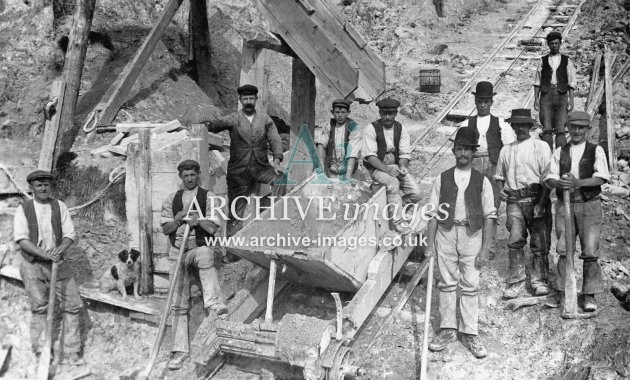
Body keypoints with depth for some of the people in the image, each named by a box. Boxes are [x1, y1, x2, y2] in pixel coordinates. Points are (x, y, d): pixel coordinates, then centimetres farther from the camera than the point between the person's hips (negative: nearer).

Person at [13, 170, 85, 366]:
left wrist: (61, 248, -23)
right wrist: (44, 254, -22)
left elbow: (69, 234, -1)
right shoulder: (23, 210, 0)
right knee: (39, 307, -6)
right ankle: (41, 352, 3)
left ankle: (71, 353, 8)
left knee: (72, 304, -1)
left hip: (58, 264, 2)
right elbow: (21, 239, -9)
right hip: (33, 264, -2)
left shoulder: (59, 206, 4)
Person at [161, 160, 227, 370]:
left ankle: (214, 304, -52)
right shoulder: (171, 199, 12)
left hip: (200, 247, -3)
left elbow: (213, 228, -3)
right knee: (179, 304, 1)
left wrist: (198, 220, -20)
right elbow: (165, 229, 7)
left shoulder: (208, 197, 3)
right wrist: (178, 218, -11)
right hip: (177, 251, 3)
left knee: (205, 256, -42)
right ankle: (180, 350, 6)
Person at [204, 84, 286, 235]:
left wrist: (277, 160, -15)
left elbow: (275, 139, 1)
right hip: (239, 170, -1)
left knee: (280, 178, -26)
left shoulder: (265, 119, 9)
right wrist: (209, 124, -40)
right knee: (237, 208, -1)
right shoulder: (234, 119, 2)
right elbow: (219, 124, -16)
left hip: (261, 167, 2)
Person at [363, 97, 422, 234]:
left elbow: (405, 154, 2)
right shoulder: (371, 129, -10)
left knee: (416, 193, -15)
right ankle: (398, 220, -21)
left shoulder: (401, 129, 3)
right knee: (393, 184, -34)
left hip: (396, 165, 5)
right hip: (376, 168, -4)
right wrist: (386, 169, -27)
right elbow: (370, 156, -15)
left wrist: (403, 167, -20)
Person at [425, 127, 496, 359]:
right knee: (447, 283, 8)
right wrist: (430, 244, 0)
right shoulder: (442, 179, 4)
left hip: (472, 236, -1)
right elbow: (433, 214, 4)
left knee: (470, 286, 3)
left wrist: (485, 248, -5)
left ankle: (470, 334, 13)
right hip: (446, 235, 1)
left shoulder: (482, 182, 2)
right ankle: (447, 330, 19)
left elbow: (489, 216, 0)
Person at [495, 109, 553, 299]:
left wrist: (541, 203, -11)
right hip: (514, 201, 2)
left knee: (540, 243, 1)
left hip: (536, 198, -2)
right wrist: (501, 190, 4)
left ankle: (539, 280, 13)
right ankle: (516, 282, -3)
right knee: (515, 240, -7)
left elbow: (547, 177, -3)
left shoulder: (541, 147, 4)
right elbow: (500, 176, 26)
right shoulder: (506, 150, 16)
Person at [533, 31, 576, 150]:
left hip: (562, 96, 0)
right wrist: (536, 98, 1)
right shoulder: (543, 61, 12)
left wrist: (571, 99, -4)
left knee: (560, 129, -7)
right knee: (546, 129, -6)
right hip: (546, 96, 1)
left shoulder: (567, 61, 10)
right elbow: (537, 82, 10)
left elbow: (572, 83, 6)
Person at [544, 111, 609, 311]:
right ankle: (560, 293, 12)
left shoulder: (596, 150, 4)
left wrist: (577, 183, -22)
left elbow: (602, 177, -8)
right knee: (563, 250, 4)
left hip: (589, 205, -2)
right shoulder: (560, 152, 11)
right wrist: (560, 183, -20)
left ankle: (589, 295, 7)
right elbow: (550, 177, 3)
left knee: (590, 251, -2)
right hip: (564, 205, 2)